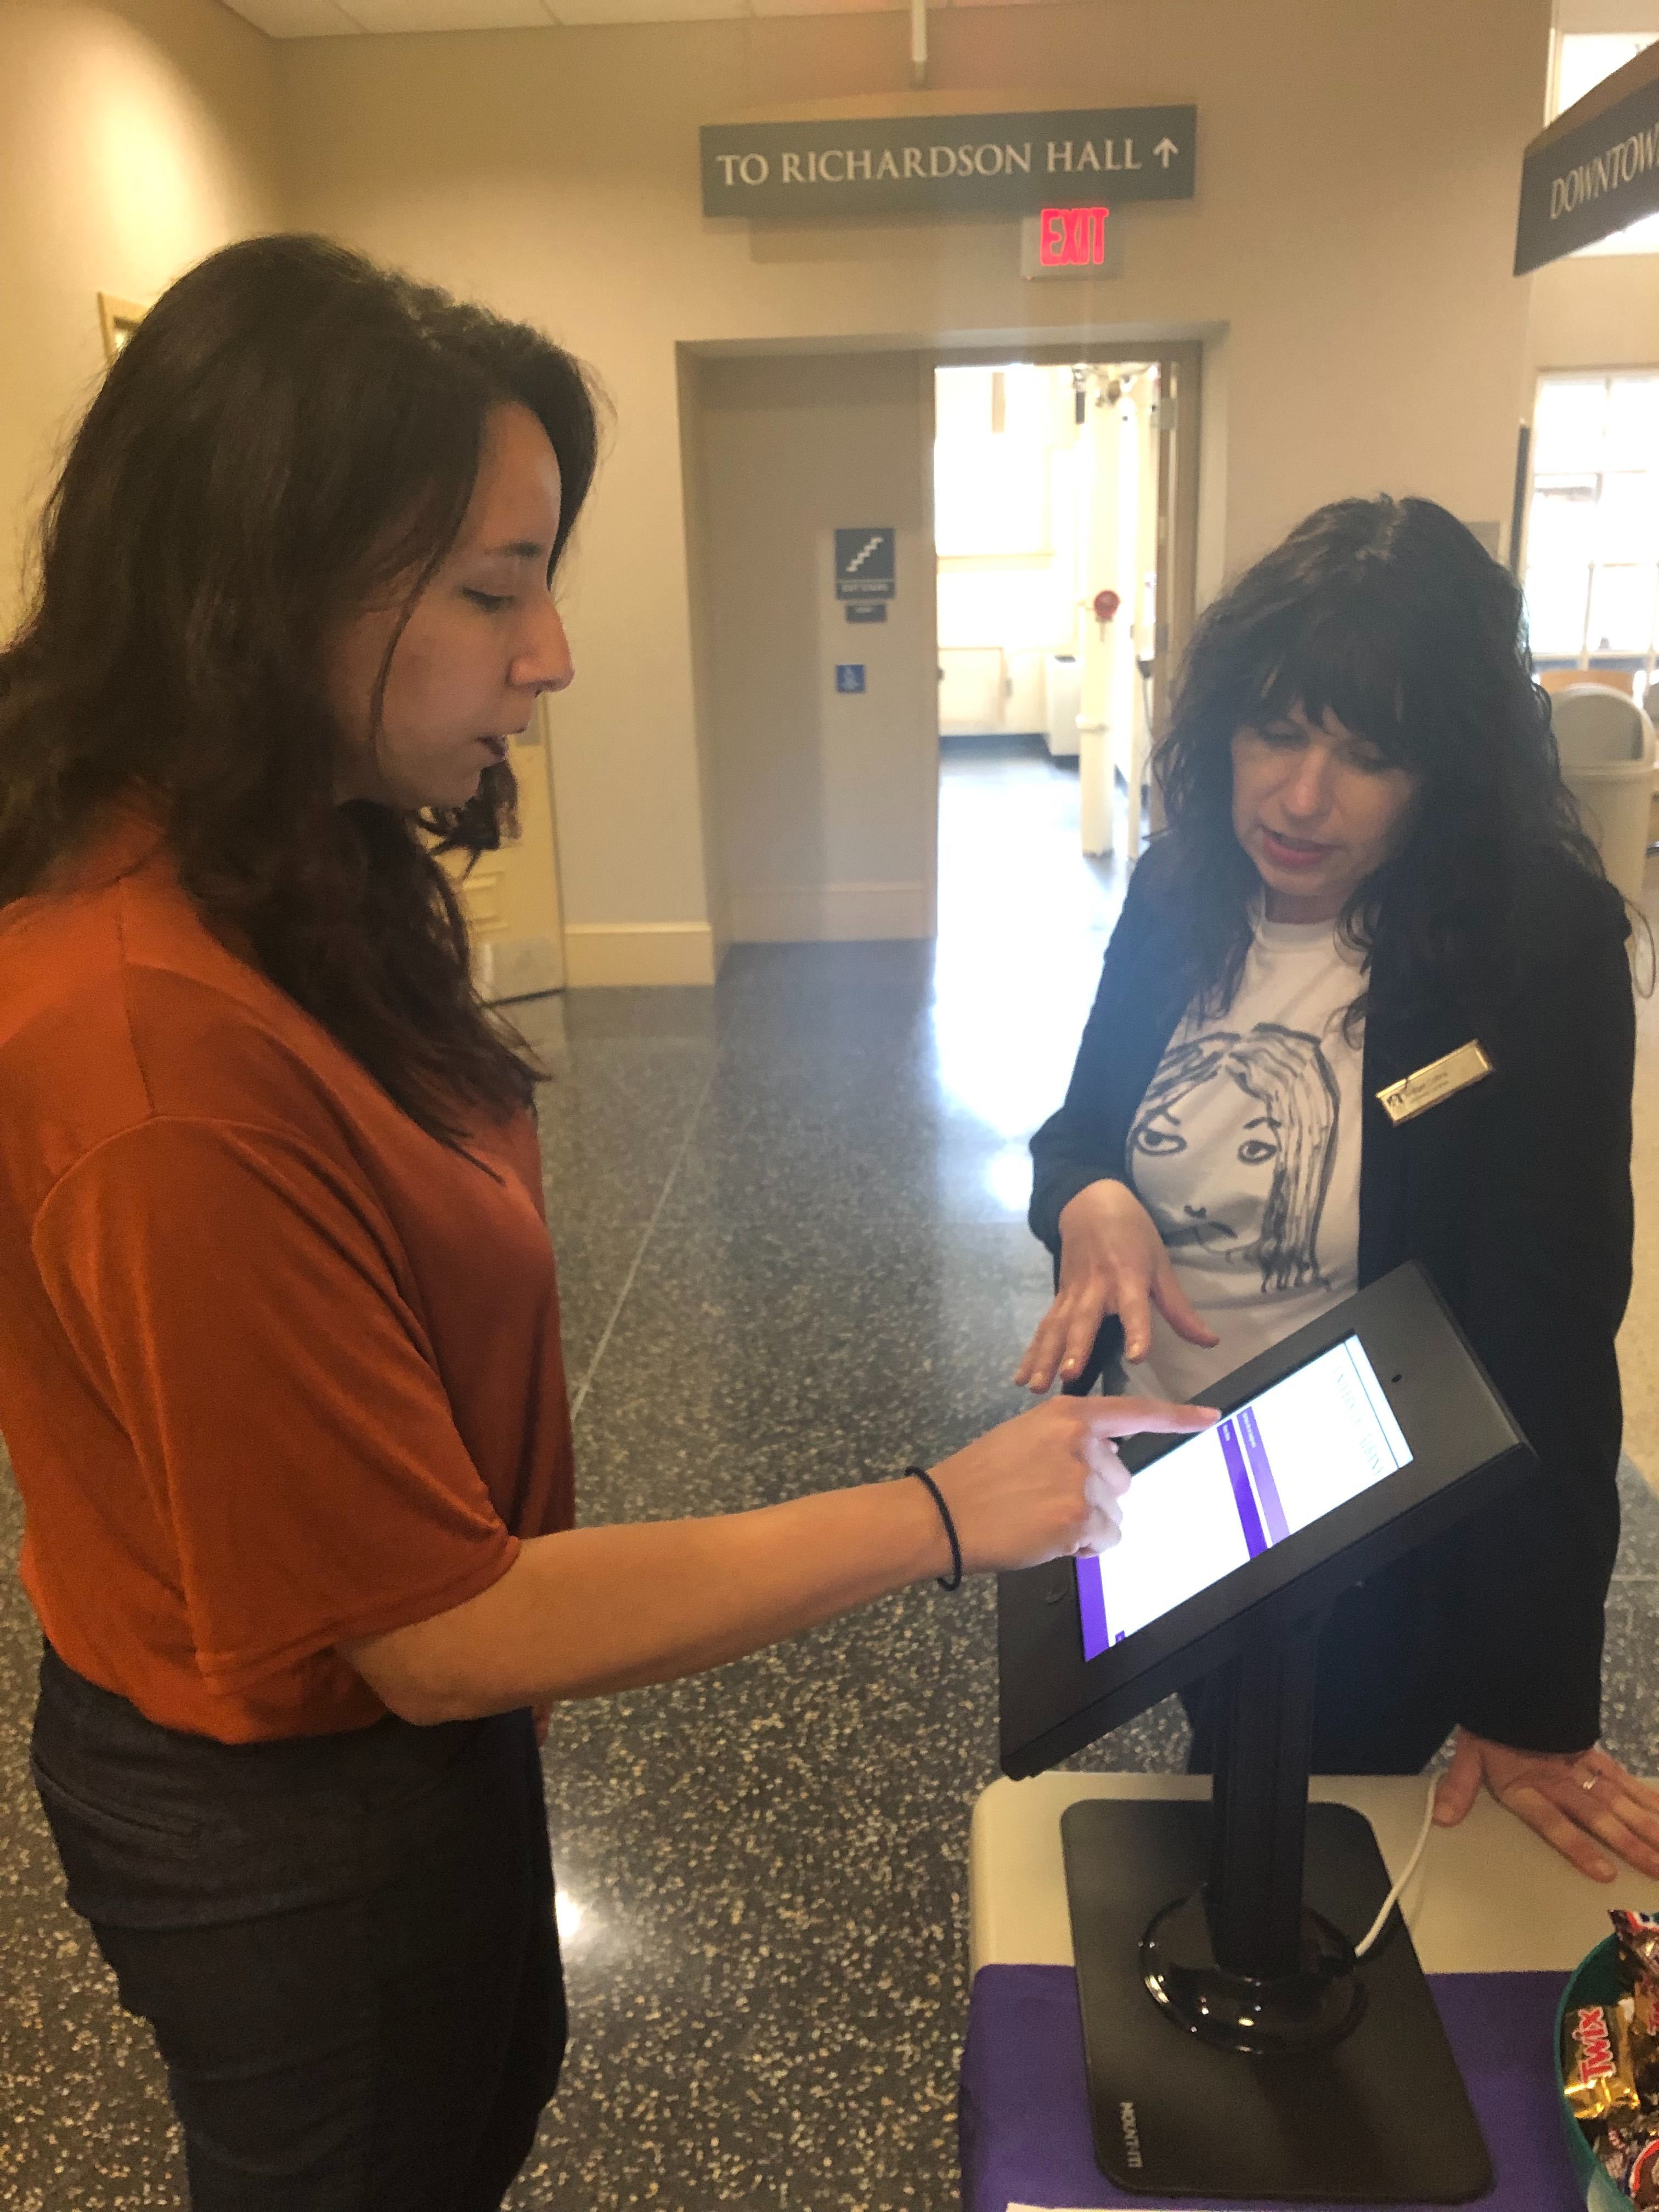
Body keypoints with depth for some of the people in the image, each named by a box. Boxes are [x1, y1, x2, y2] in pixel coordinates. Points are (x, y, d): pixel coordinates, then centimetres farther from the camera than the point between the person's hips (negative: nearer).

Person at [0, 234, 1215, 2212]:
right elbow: (441, 1632, -30)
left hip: (402, 1712, 8)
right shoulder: (163, 1055, -37)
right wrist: (946, 1516, -23)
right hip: (291, 1814, -7)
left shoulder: (302, 887, -7)